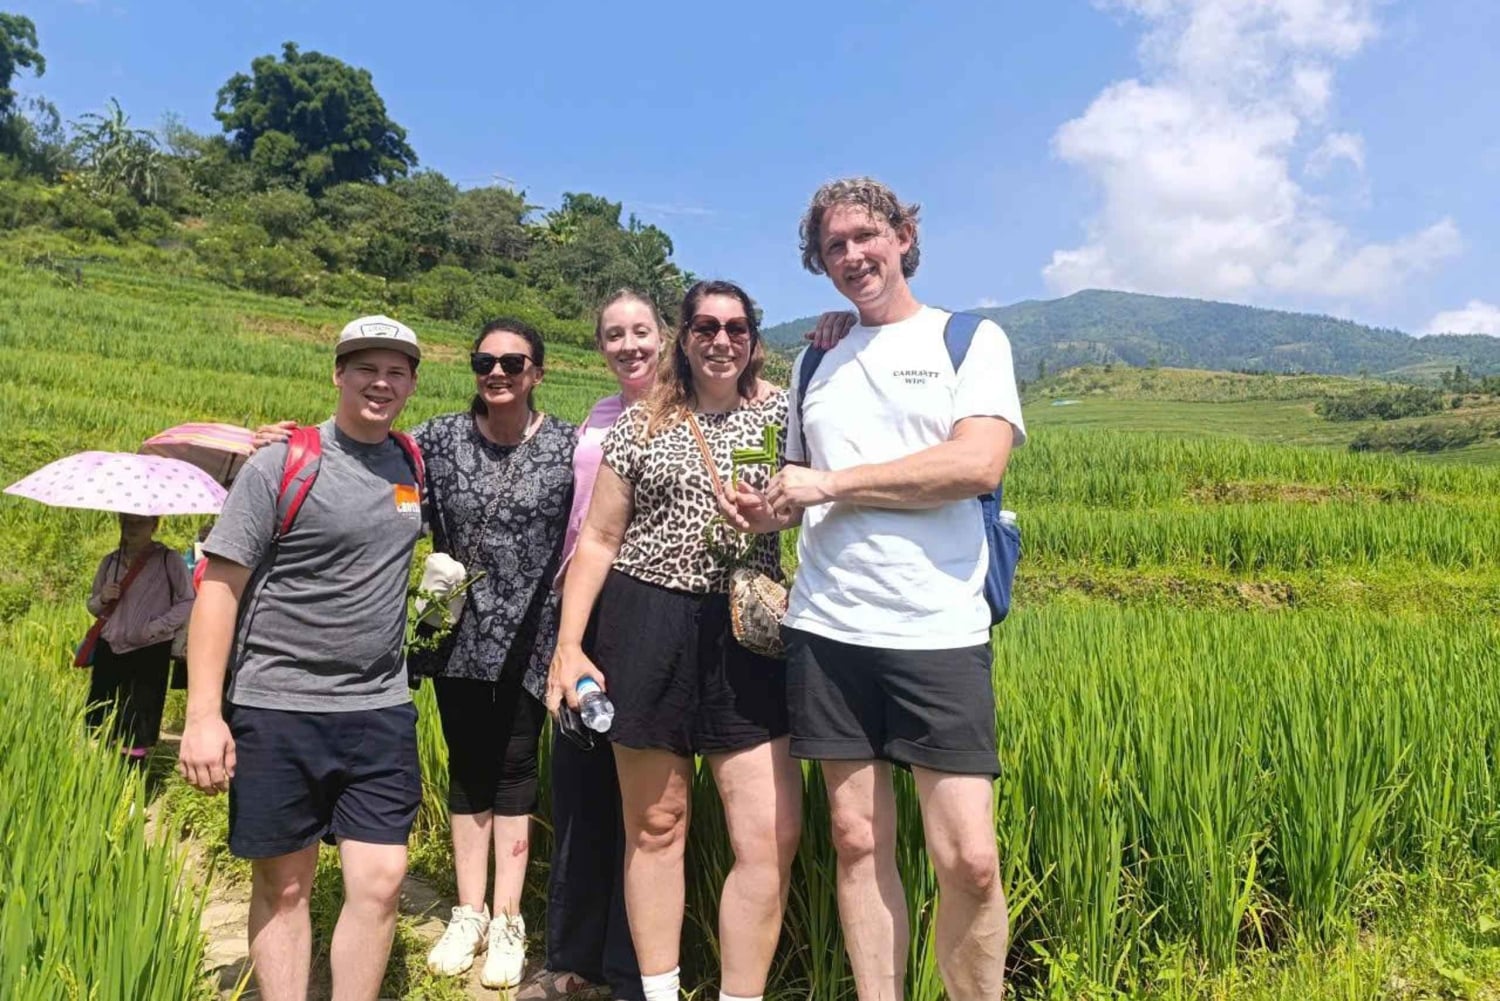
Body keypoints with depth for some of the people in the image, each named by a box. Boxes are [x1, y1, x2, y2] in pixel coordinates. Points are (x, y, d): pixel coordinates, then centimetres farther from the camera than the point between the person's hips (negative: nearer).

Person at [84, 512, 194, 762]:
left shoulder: (168, 559, -4)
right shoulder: (110, 561, 11)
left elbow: (189, 601, -7)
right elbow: (92, 605, 20)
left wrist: (154, 628, -14)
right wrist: (103, 598, -3)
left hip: (150, 653, -5)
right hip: (109, 649, 5)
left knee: (137, 732, -5)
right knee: (100, 723, 6)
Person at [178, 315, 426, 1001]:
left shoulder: (416, 463, 7)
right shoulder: (279, 466, -7)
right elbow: (220, 587, -9)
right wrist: (203, 715, -13)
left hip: (380, 711, 3)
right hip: (275, 708, -3)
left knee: (379, 880, 1)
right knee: (282, 886, 10)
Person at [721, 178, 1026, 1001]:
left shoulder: (972, 339, 4)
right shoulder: (815, 363, 17)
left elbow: (978, 464, -12)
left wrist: (832, 483, -11)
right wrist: (768, 510, 0)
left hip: (939, 633, -3)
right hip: (826, 630, 4)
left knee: (970, 860, -4)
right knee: (859, 843, 8)